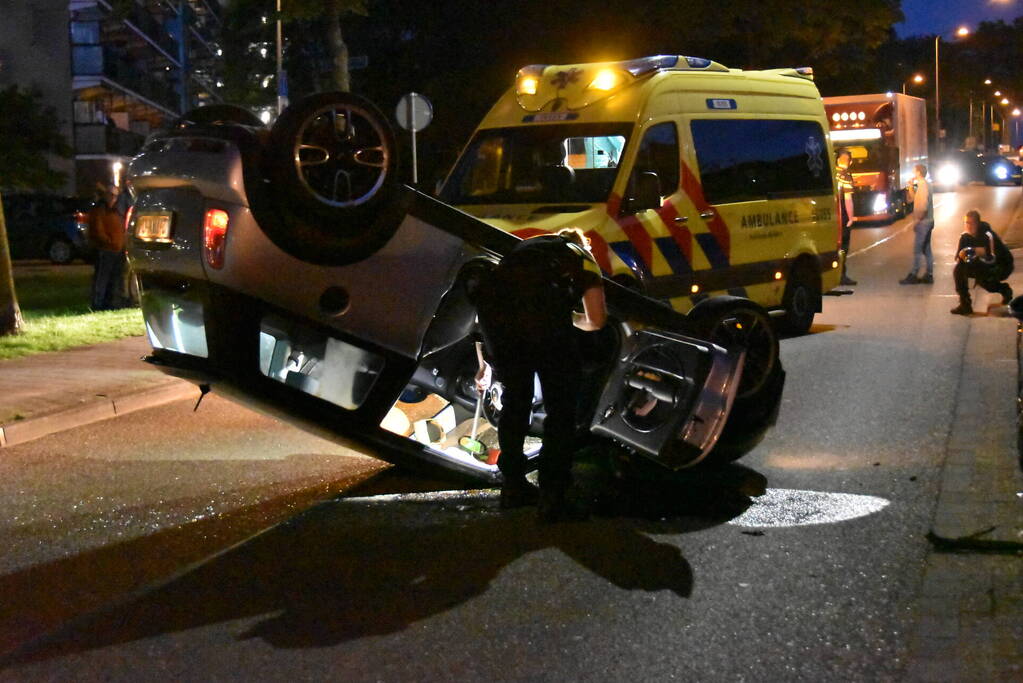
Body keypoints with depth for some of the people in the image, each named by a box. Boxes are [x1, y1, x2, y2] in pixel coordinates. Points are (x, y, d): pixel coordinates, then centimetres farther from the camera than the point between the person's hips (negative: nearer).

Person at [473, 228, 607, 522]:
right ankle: (551, 498, 4)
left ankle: (513, 487, 30)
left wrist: (484, 362, 53)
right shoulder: (582, 258, 30)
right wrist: (572, 318, 40)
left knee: (514, 397, 23)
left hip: (492, 299, 4)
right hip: (543, 307, -4)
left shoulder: (525, 247, 41)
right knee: (560, 406, 8)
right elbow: (596, 319, 17)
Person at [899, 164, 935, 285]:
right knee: (926, 249, 12)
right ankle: (929, 275, 15)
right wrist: (911, 186, 9)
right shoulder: (924, 184, 14)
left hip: (923, 222, -10)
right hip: (927, 221, 10)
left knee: (917, 249, -6)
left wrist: (917, 220, -17)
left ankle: (913, 276, -3)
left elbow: (923, 207, -24)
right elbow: (913, 198, 20)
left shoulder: (923, 185, -17)